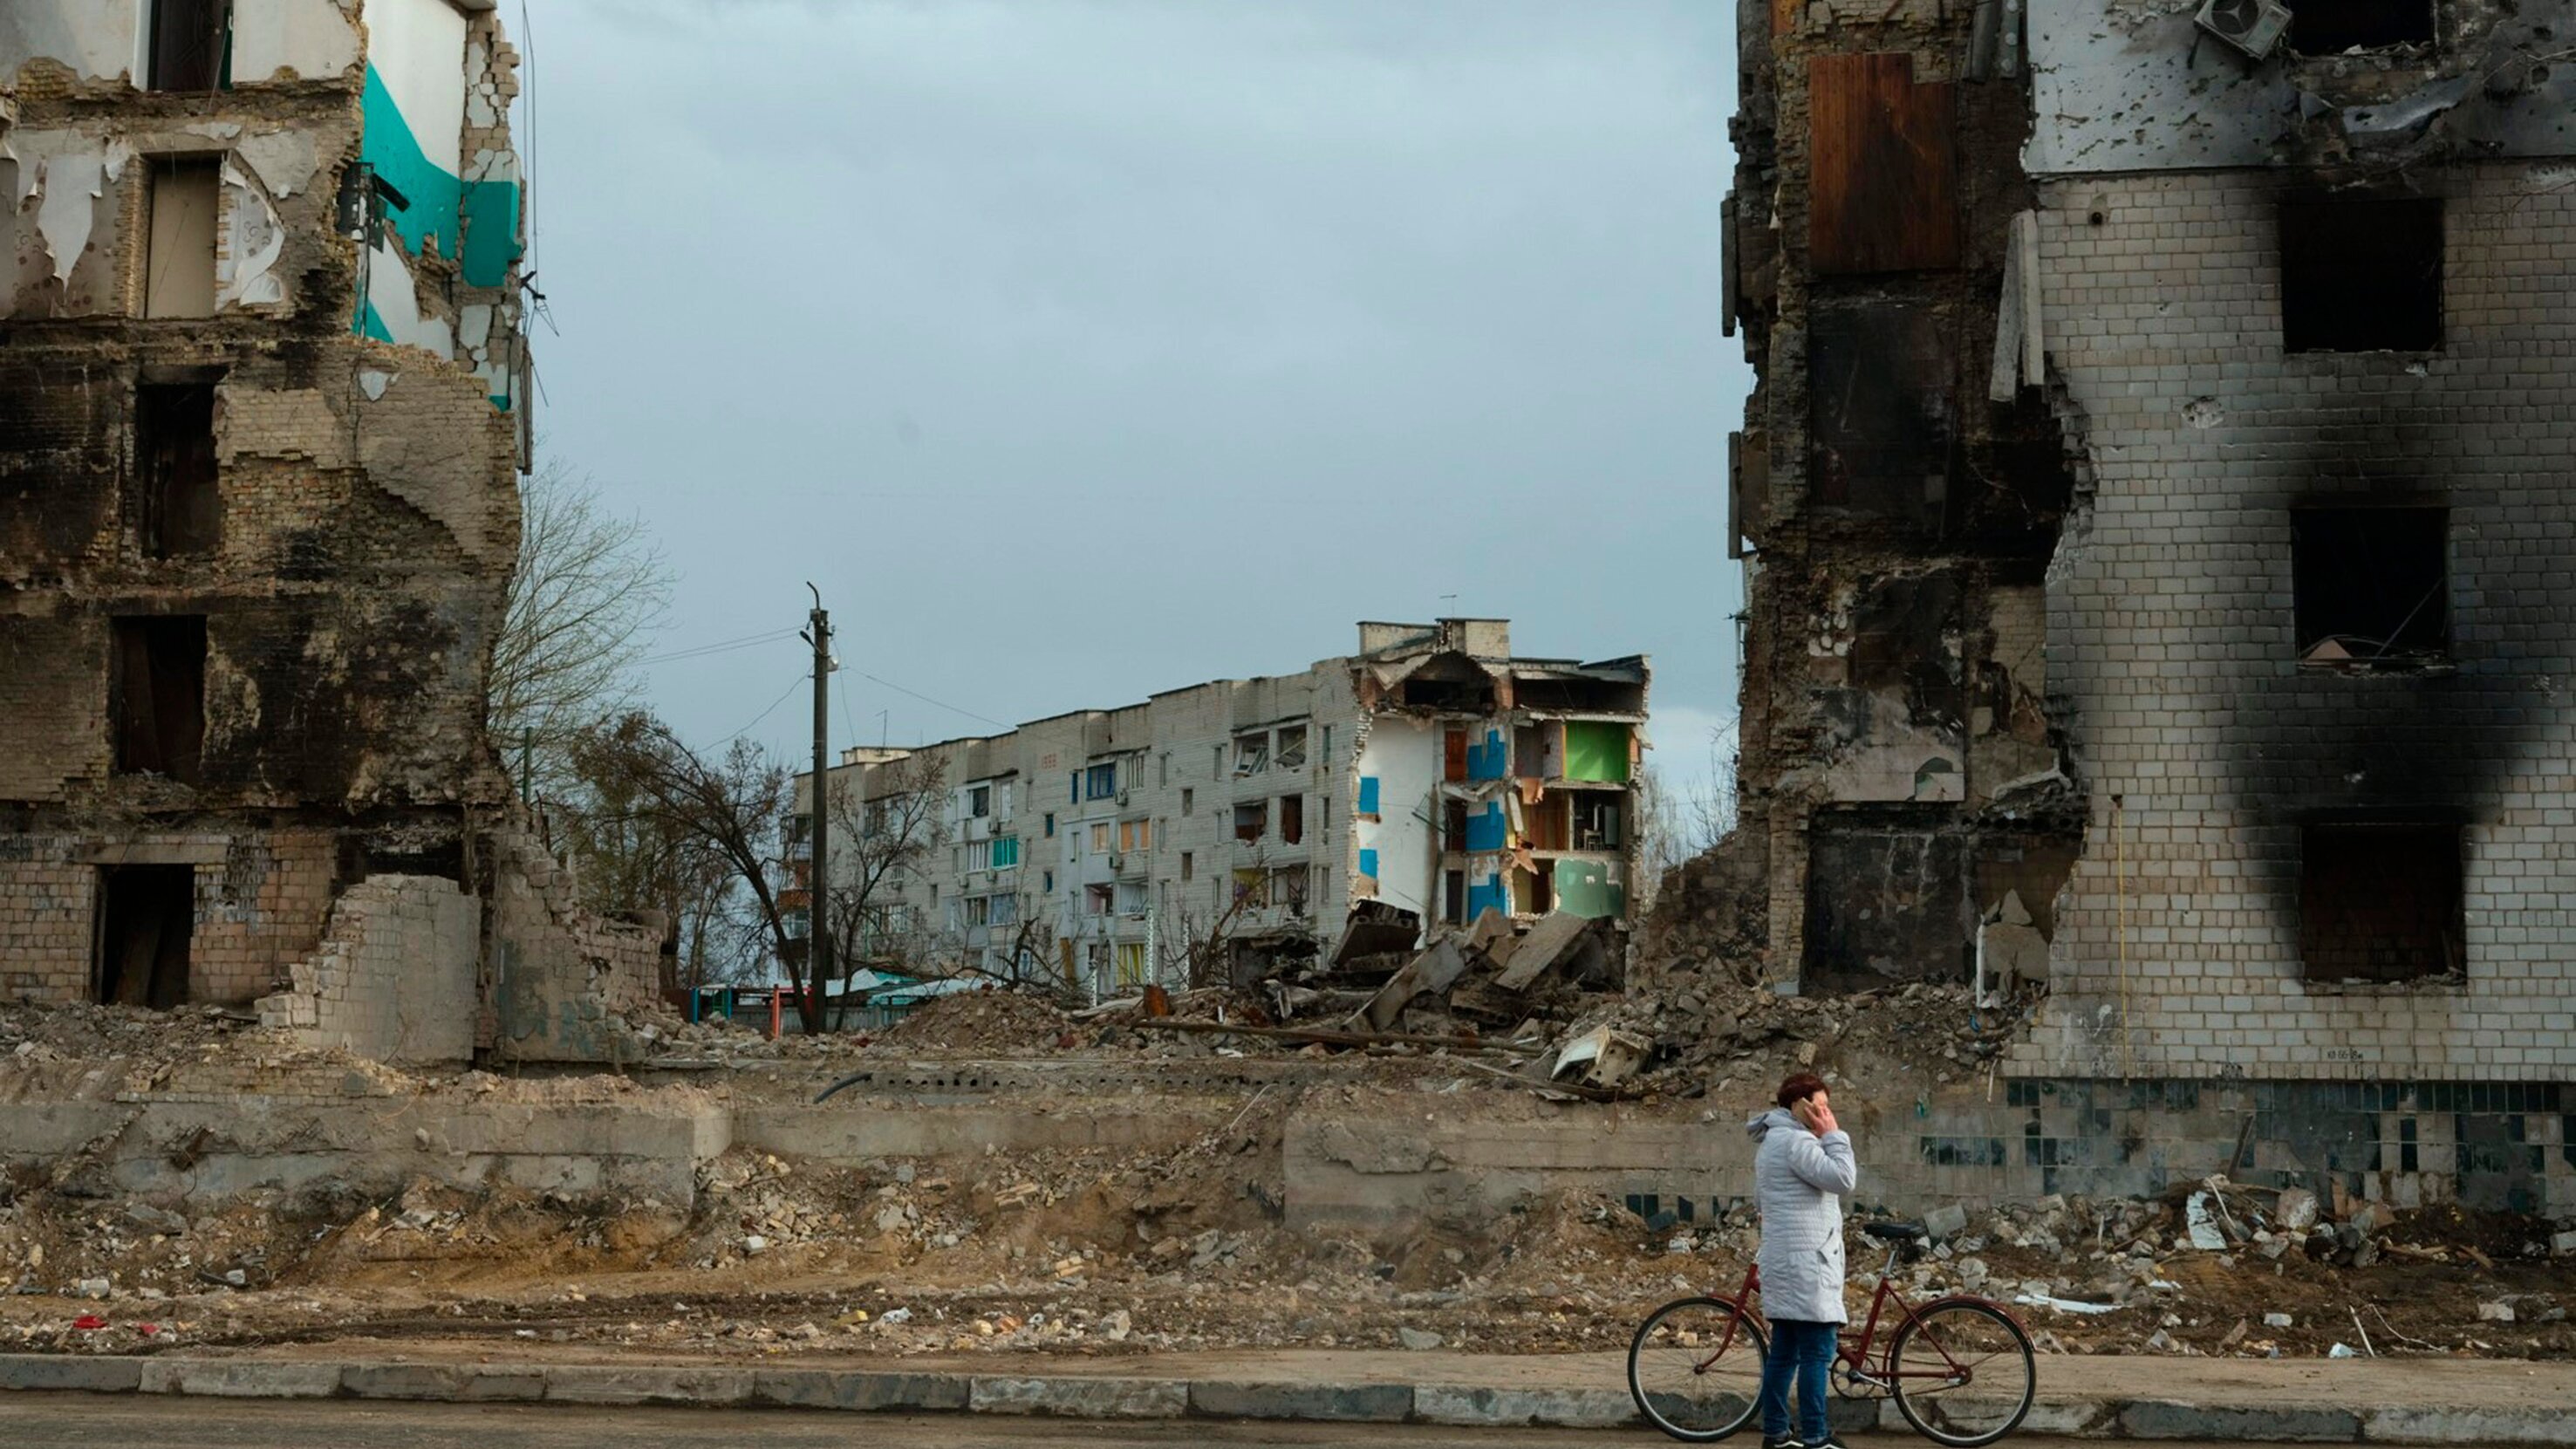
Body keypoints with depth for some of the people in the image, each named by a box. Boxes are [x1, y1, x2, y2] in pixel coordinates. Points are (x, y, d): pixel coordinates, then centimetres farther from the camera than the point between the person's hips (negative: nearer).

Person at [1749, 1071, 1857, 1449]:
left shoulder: (1773, 1140, 21)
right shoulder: (1796, 1140, -13)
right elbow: (1841, 1178, -22)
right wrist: (1834, 1135, -11)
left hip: (1787, 1263, 11)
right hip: (1804, 1262, -11)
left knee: (1785, 1352, 11)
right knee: (1818, 1351, -9)